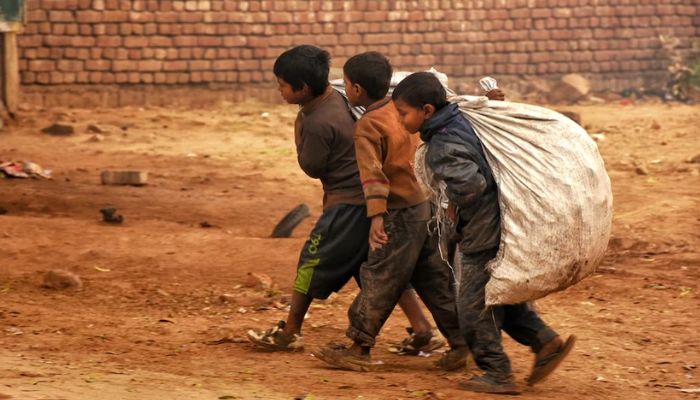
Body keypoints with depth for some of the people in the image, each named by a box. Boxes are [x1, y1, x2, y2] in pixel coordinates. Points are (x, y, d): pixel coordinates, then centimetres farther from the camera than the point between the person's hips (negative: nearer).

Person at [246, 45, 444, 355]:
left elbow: (312, 167, -9)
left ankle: (289, 332, 16)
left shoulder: (317, 123, -20)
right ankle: (422, 331, 9)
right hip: (372, 197, 9)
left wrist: (299, 133, 2)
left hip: (347, 204, -9)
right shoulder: (336, 98, 5)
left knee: (313, 262, 6)